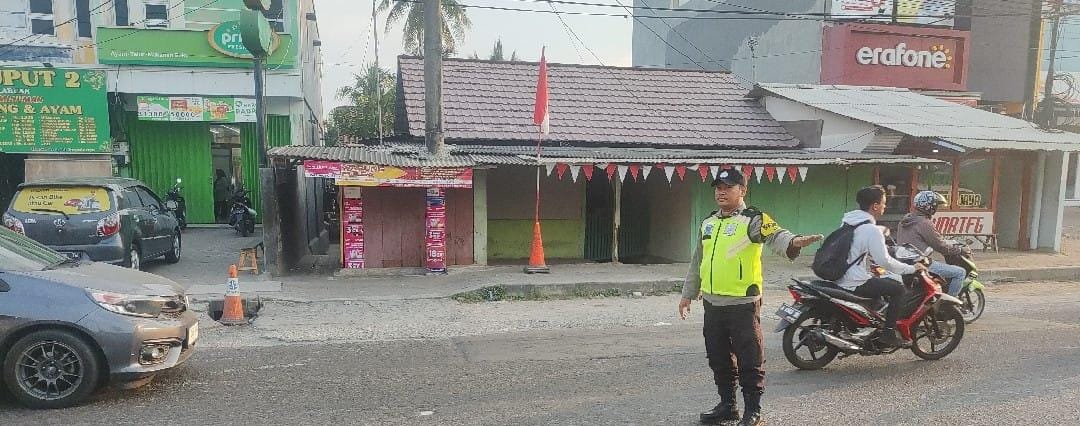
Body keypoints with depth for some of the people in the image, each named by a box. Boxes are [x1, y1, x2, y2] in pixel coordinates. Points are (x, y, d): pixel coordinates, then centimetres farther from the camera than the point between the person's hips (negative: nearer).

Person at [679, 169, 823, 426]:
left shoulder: (753, 220, -7)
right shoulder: (708, 223, 13)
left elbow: (775, 236, -27)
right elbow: (697, 263, 20)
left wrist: (793, 241, -50)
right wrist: (688, 294, 21)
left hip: (742, 304, -7)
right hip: (712, 304, 7)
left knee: (750, 361, 2)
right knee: (719, 359, 15)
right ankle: (727, 405, 29)